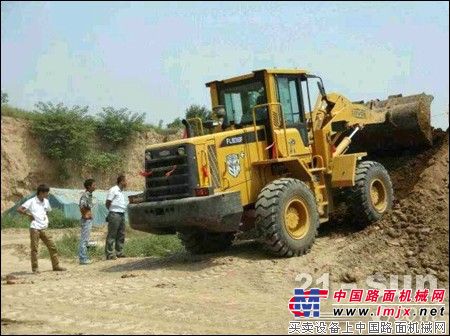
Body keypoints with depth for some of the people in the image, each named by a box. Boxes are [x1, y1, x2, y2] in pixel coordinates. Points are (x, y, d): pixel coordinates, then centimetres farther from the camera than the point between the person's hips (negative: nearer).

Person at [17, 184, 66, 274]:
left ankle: (56, 266, 10)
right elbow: (19, 209, -13)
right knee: (34, 249, -2)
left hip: (43, 229, 6)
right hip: (35, 228, -6)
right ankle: (35, 268, 5)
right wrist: (29, 215, -10)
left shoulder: (46, 202, 11)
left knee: (52, 246, 3)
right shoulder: (31, 202, -8)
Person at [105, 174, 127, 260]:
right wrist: (112, 211, 1)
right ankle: (109, 254, -4)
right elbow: (108, 203, -9)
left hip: (122, 214, 9)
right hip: (115, 214, -9)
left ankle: (119, 252, 17)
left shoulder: (121, 192, 17)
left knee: (121, 234, 10)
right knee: (112, 235, -6)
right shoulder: (113, 190, -9)